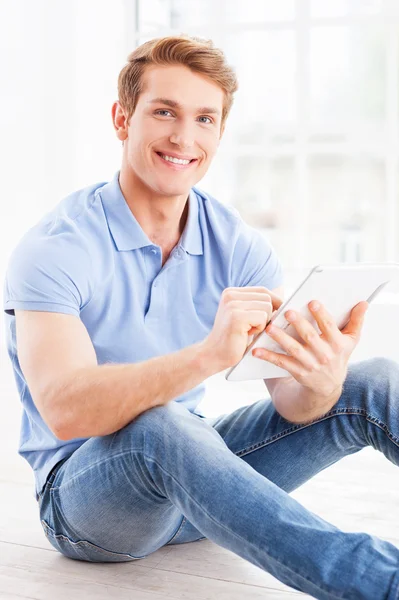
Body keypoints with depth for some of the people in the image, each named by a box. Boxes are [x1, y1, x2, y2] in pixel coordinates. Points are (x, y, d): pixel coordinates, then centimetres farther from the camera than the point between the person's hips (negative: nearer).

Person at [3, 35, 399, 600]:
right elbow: (65, 410, -33)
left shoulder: (237, 245, -3)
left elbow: (292, 398, -12)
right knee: (157, 425, -40)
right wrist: (208, 356, -47)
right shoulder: (56, 249, -17)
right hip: (83, 499, -5)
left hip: (192, 471, 5)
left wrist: (321, 381, -37)